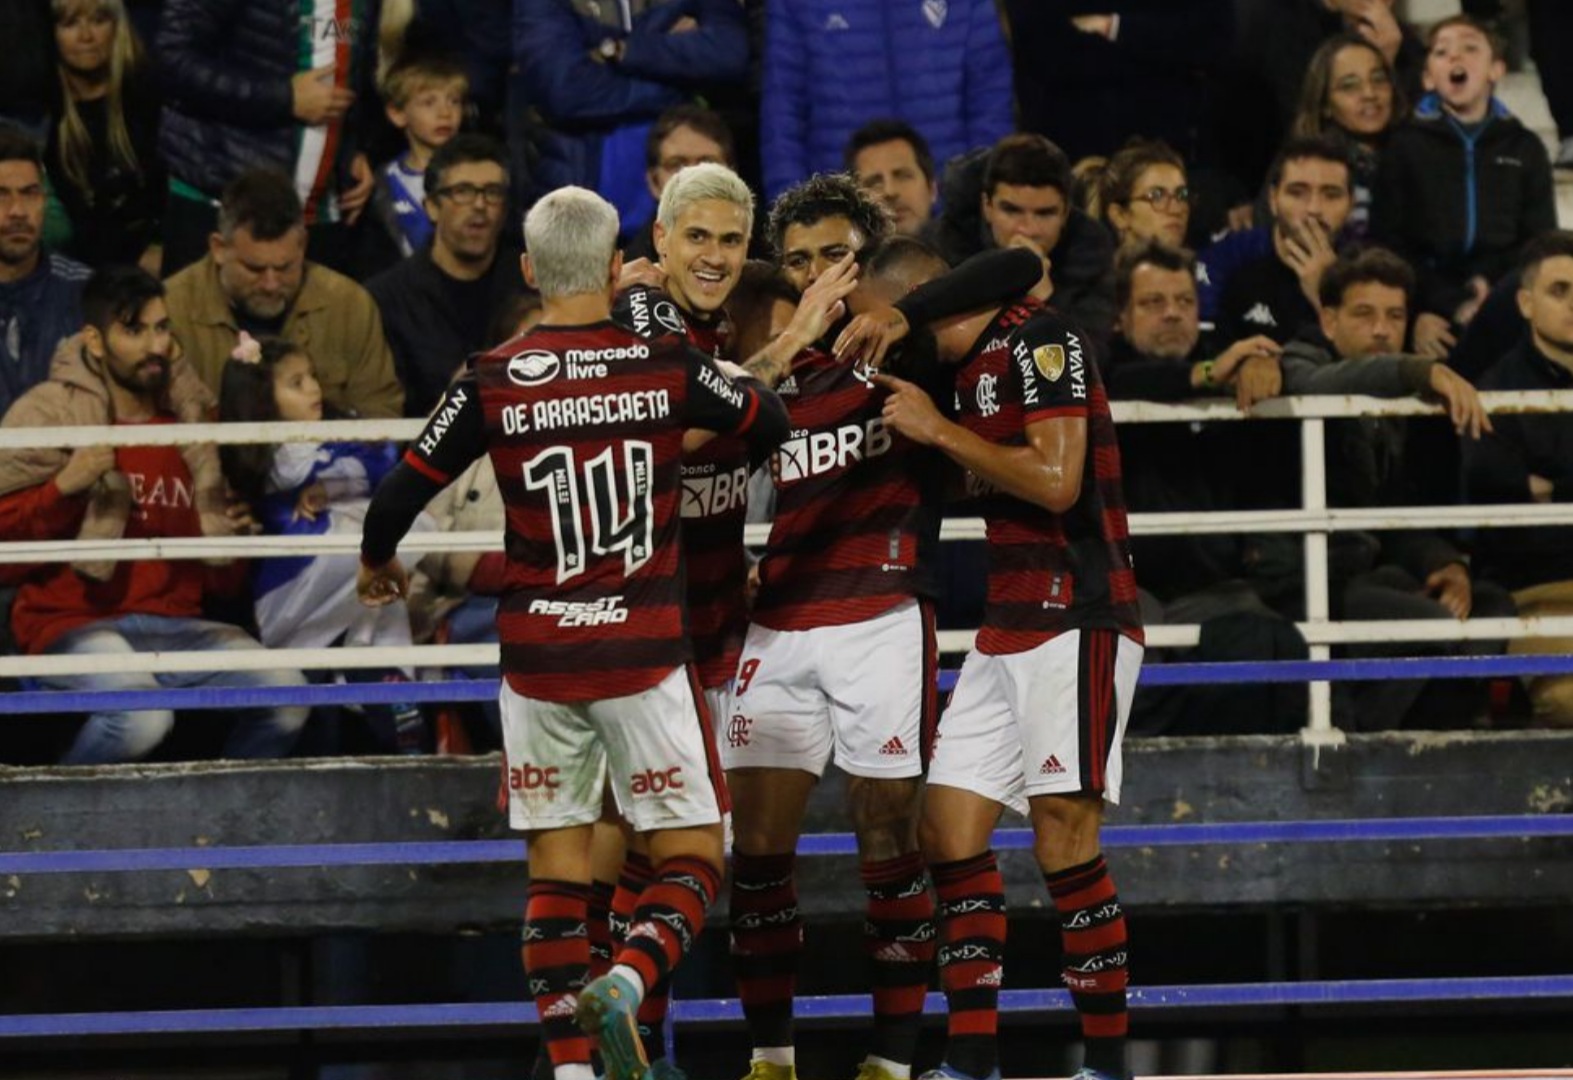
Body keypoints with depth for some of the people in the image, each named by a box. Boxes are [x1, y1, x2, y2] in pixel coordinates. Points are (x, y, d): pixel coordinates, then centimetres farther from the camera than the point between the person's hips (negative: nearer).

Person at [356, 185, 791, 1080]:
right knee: (693, 857, 5)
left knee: (557, 870, 9)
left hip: (539, 660, 1)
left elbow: (400, 496, 2)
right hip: (644, 656, -1)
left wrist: (377, 561, 24)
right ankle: (626, 983, -23)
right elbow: (775, 424, 12)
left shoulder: (494, 383, -4)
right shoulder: (668, 367, -4)